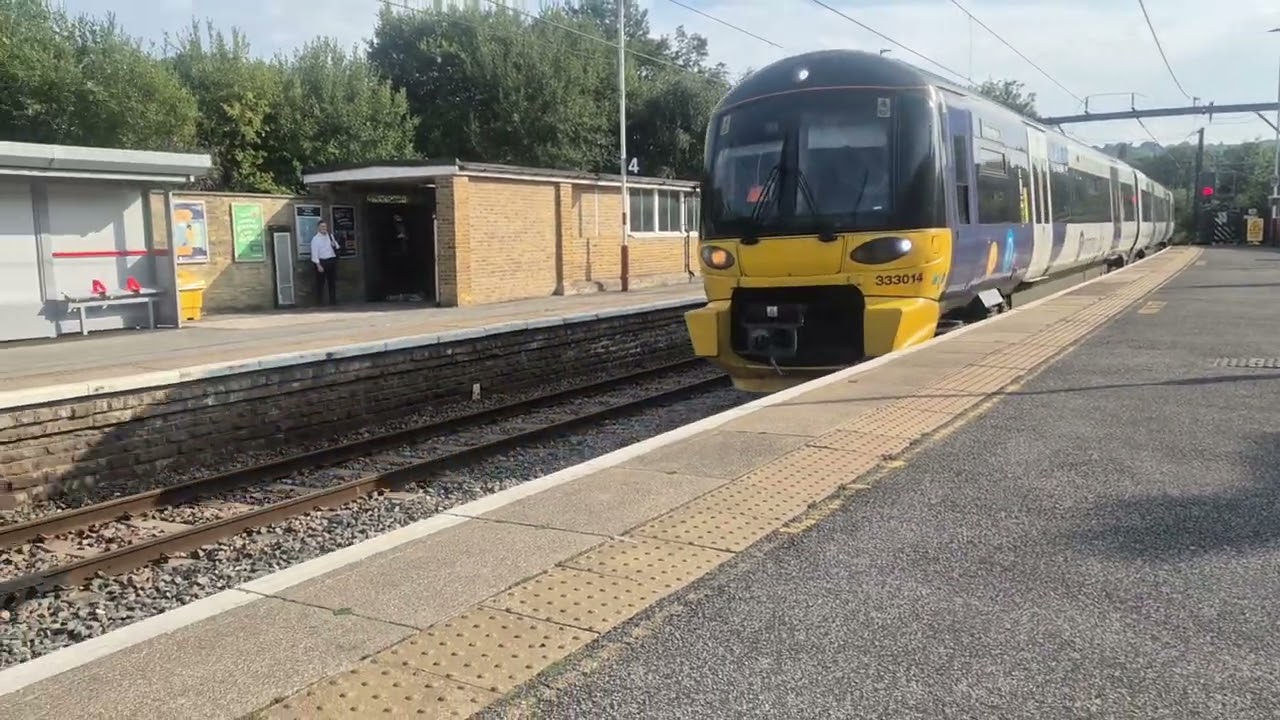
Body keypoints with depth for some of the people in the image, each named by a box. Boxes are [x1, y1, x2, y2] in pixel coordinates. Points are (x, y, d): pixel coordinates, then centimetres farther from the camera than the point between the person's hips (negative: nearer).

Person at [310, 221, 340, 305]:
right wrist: (318, 265, -18)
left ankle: (333, 301, 19)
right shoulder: (315, 239, -6)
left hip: (332, 261, 6)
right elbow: (314, 253, -11)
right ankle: (319, 302, 2)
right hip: (322, 262, -6)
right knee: (320, 283, -2)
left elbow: (337, 247, 21)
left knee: (332, 282, 11)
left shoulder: (330, 236, 12)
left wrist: (334, 244, -3)